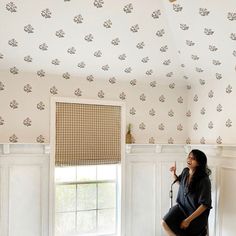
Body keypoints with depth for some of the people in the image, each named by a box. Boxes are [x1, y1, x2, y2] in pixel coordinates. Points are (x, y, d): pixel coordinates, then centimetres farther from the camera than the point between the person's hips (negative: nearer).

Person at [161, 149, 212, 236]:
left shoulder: (204, 180, -24)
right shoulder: (185, 171, -5)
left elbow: (204, 204, -21)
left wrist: (188, 220, -22)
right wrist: (174, 173, -2)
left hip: (197, 213, -5)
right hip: (182, 207, 5)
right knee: (164, 223, -15)